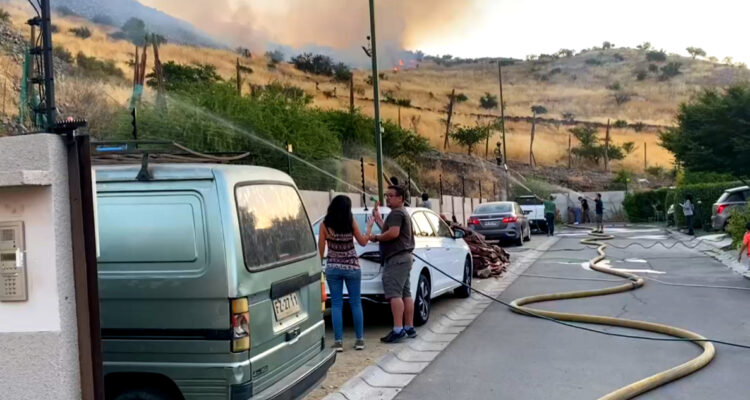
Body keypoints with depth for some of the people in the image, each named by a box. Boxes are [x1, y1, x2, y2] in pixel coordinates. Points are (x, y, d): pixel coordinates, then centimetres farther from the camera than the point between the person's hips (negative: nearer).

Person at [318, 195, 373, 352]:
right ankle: (360, 340, 12)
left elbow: (321, 249, -1)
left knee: (336, 304, 5)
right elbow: (363, 242, 2)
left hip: (332, 267, 0)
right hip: (352, 267, 0)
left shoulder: (325, 224, -6)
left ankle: (338, 341, 2)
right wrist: (369, 227, 17)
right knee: (356, 303, 9)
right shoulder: (351, 222, -7)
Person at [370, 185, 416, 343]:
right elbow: (388, 230, 25)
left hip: (397, 258, -11)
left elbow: (393, 233, -23)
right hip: (404, 257, 11)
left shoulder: (396, 213, -10)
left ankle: (398, 330, -19)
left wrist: (376, 237, -10)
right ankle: (409, 328, 14)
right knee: (406, 294, 11)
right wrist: (378, 219, 24)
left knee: (394, 294, -14)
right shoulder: (403, 212, 23)